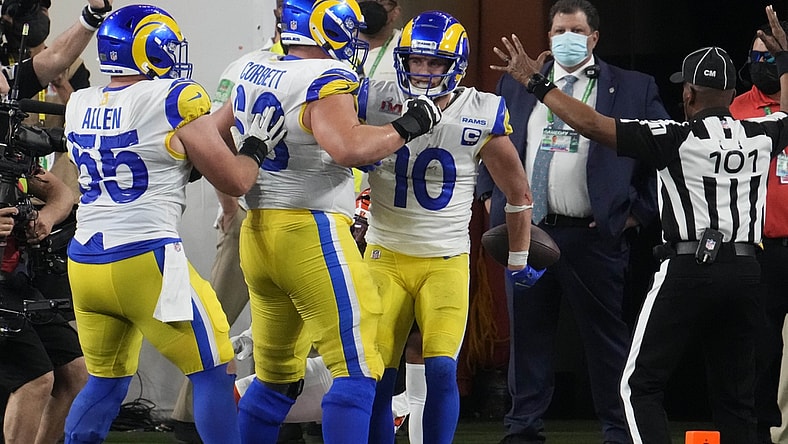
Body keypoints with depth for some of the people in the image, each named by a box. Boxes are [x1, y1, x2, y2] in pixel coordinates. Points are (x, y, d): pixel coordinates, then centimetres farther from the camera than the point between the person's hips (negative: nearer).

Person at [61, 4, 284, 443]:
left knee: (106, 379, 21)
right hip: (146, 262, -6)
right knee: (214, 372, 4)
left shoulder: (80, 107, 10)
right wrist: (258, 146, 15)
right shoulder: (173, 101, -9)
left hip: (85, 262, 7)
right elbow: (234, 180, -3)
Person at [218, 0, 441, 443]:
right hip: (311, 231, -9)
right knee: (357, 370, -7)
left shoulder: (256, 70, 12)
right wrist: (407, 126, -14)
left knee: (277, 376, 18)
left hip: (258, 234, 9)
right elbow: (349, 148, -27)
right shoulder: (326, 79, -13)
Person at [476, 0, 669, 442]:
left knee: (608, 340, 0)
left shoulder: (634, 89, 2)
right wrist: (491, 195, 12)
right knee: (528, 335, 7)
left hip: (594, 237, -3)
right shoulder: (516, 85, 12)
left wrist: (639, 211, -4)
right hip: (527, 231, 3)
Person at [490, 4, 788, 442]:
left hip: (688, 267, -5)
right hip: (744, 270, 5)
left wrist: (538, 85, -4)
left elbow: (592, 124, -12)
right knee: (735, 393, 11)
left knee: (641, 385, 2)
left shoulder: (677, 139, -9)